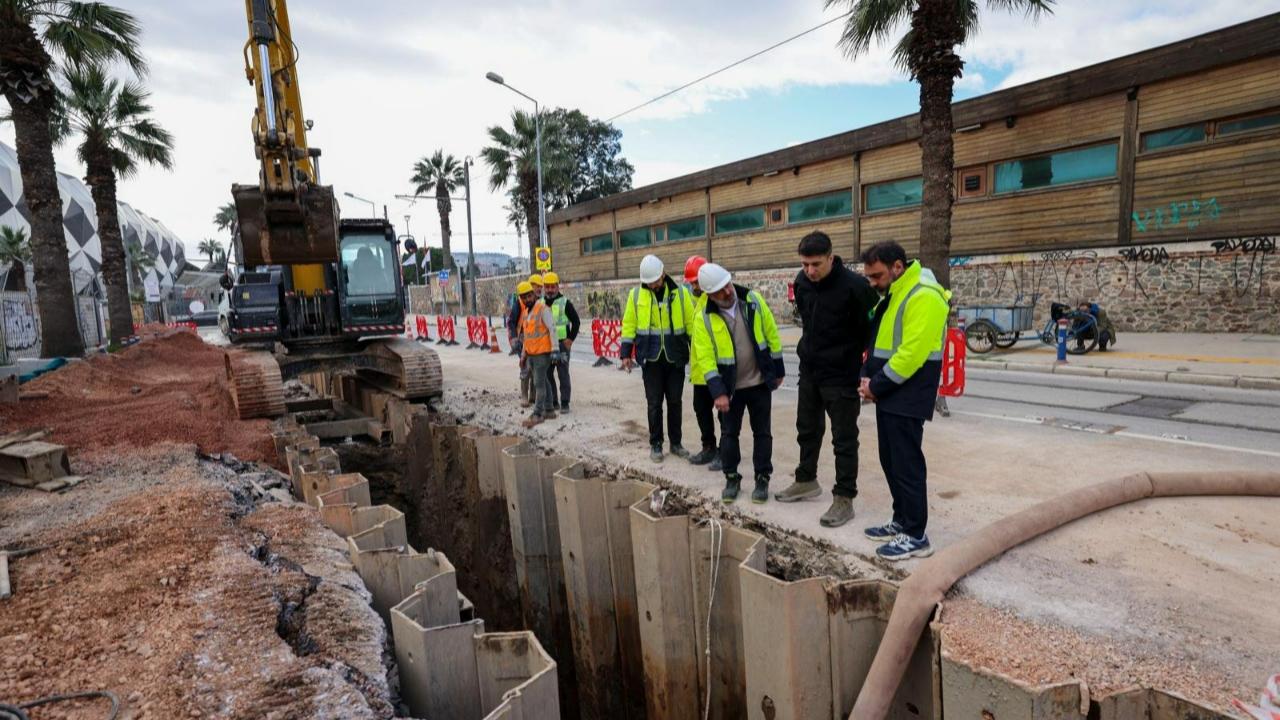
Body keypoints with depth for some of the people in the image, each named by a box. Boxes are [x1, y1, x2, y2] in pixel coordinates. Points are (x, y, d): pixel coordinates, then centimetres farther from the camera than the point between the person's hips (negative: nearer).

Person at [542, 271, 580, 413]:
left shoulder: (565, 303, -3)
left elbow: (576, 322, -1)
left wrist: (571, 339, -8)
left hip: (562, 344, -5)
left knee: (563, 374, -3)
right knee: (547, 374, 9)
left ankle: (564, 403, 2)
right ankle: (553, 402, 19)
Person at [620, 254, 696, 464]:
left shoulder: (680, 293, -3)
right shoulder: (636, 295, -2)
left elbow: (691, 323, -1)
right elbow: (629, 325, 2)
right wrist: (626, 353, 0)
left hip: (675, 358, 1)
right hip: (651, 359, 0)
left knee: (675, 402, 10)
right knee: (654, 403, 5)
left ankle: (675, 442, 23)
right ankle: (655, 444, 18)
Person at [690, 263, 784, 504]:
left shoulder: (754, 300, -9)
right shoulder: (703, 318, -14)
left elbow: (772, 335, 0)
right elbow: (705, 358, -14)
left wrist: (778, 371, 4)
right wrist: (718, 392, -20)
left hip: (759, 381, 1)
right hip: (729, 385, -1)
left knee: (762, 432, 9)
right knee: (729, 433, 9)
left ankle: (762, 479, 23)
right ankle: (731, 478, 26)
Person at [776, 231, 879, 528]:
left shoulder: (854, 286, -21)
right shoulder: (802, 282, -1)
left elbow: (873, 329, -14)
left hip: (841, 375, -7)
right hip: (809, 370, 7)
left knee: (844, 439, 3)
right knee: (807, 429, 19)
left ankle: (844, 498, 12)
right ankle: (806, 481, 37)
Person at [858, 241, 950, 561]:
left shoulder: (923, 297, -18)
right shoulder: (893, 294, 14)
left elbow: (911, 353, -24)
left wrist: (877, 385, -16)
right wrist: (868, 376, 4)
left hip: (907, 396, -10)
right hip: (889, 393, 10)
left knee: (906, 464, -3)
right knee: (891, 461, 15)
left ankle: (916, 536, 7)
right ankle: (902, 522, 27)